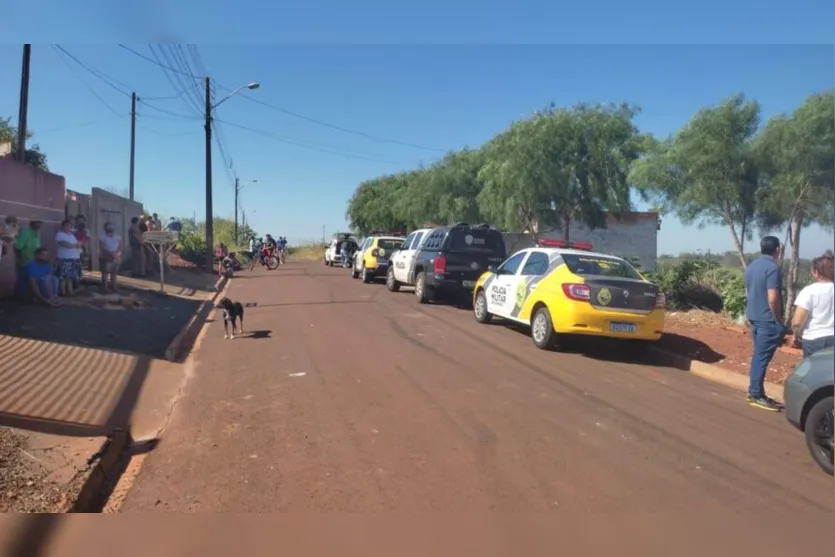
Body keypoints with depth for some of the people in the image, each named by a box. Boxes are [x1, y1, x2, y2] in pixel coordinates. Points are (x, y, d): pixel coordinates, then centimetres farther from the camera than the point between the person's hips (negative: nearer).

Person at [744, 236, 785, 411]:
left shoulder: (752, 266, 10)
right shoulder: (773, 267, -16)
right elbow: (773, 299, -21)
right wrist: (779, 321, -13)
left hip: (754, 317, 9)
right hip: (768, 319, -8)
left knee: (758, 355, 14)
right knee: (762, 357, -4)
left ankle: (754, 391, 20)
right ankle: (756, 395, 1)